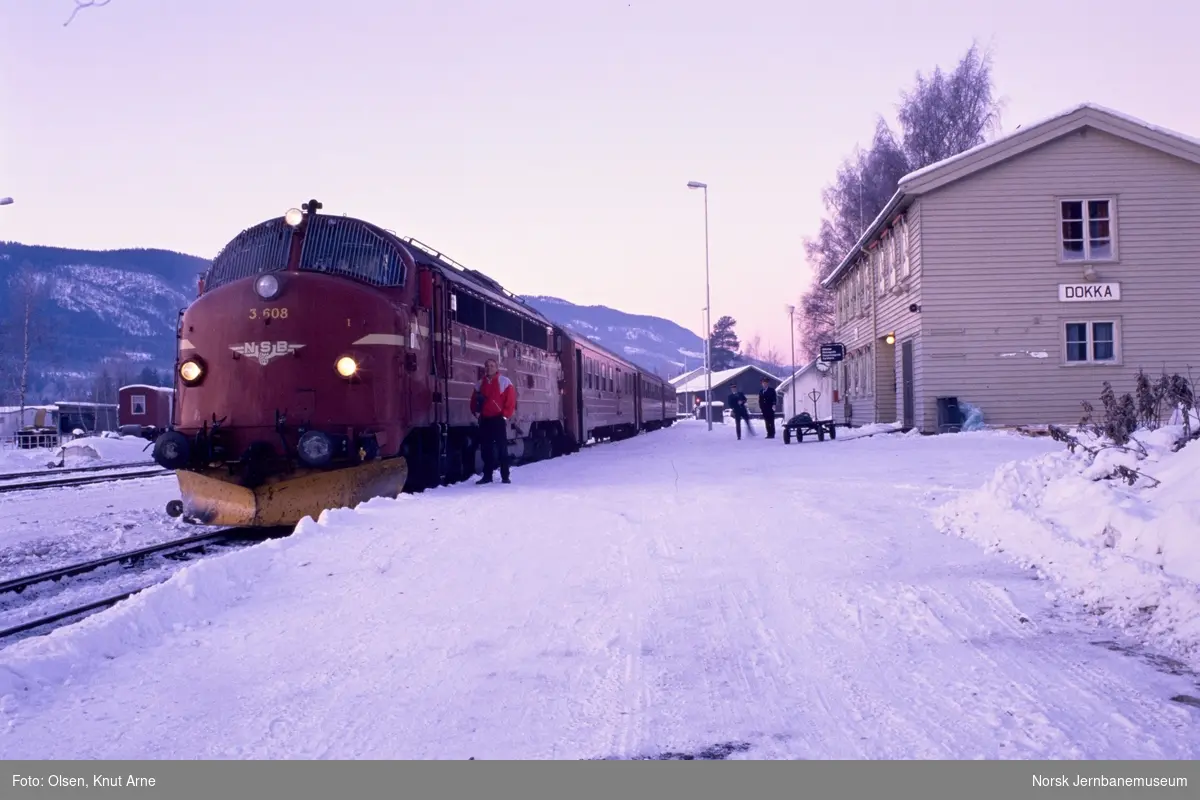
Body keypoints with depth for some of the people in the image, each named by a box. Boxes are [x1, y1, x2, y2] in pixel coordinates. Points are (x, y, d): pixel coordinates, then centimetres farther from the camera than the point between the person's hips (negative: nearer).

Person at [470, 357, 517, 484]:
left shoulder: (504, 382, 0)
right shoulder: (480, 384, 14)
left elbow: (510, 400, -5)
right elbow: (474, 400, 18)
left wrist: (505, 416, -11)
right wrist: (476, 412, 1)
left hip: (498, 419, -5)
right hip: (484, 420, 5)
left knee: (502, 448, -4)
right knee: (486, 449, 7)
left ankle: (505, 476, -1)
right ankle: (487, 476, 12)